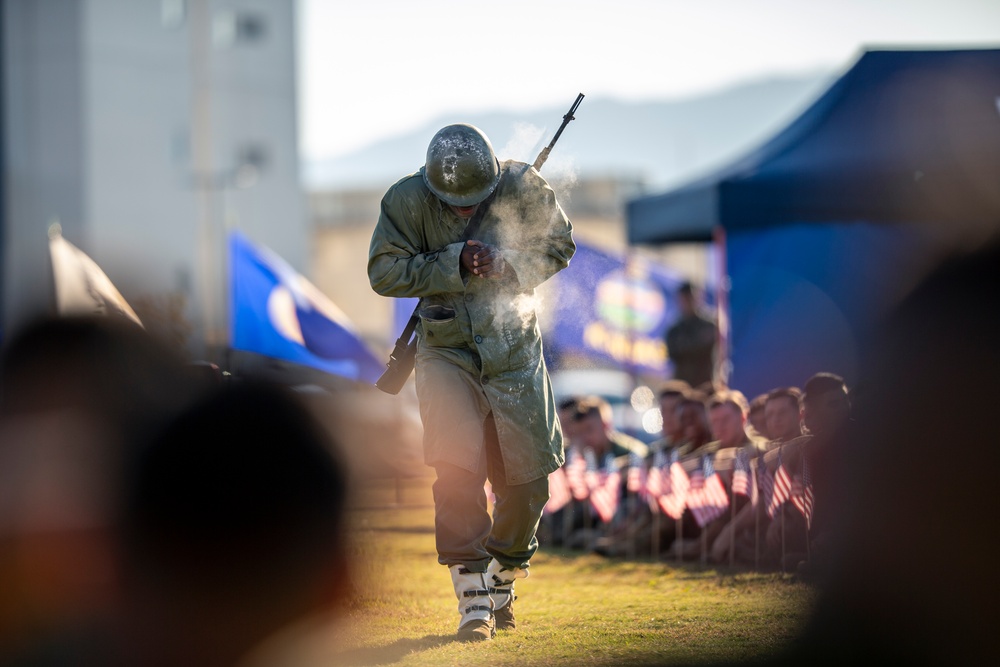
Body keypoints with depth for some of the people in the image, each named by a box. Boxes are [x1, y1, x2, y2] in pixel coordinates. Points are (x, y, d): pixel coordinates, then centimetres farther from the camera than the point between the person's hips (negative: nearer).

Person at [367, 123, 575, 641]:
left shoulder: (523, 188, -10)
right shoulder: (407, 200, -13)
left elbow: (559, 247, 1)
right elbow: (384, 272, -11)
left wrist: (508, 264, -18)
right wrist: (455, 265, -22)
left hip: (514, 346, 2)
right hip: (445, 347, -2)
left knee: (527, 475, 3)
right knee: (457, 465, -18)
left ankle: (503, 579, 27)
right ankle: (471, 594, -12)